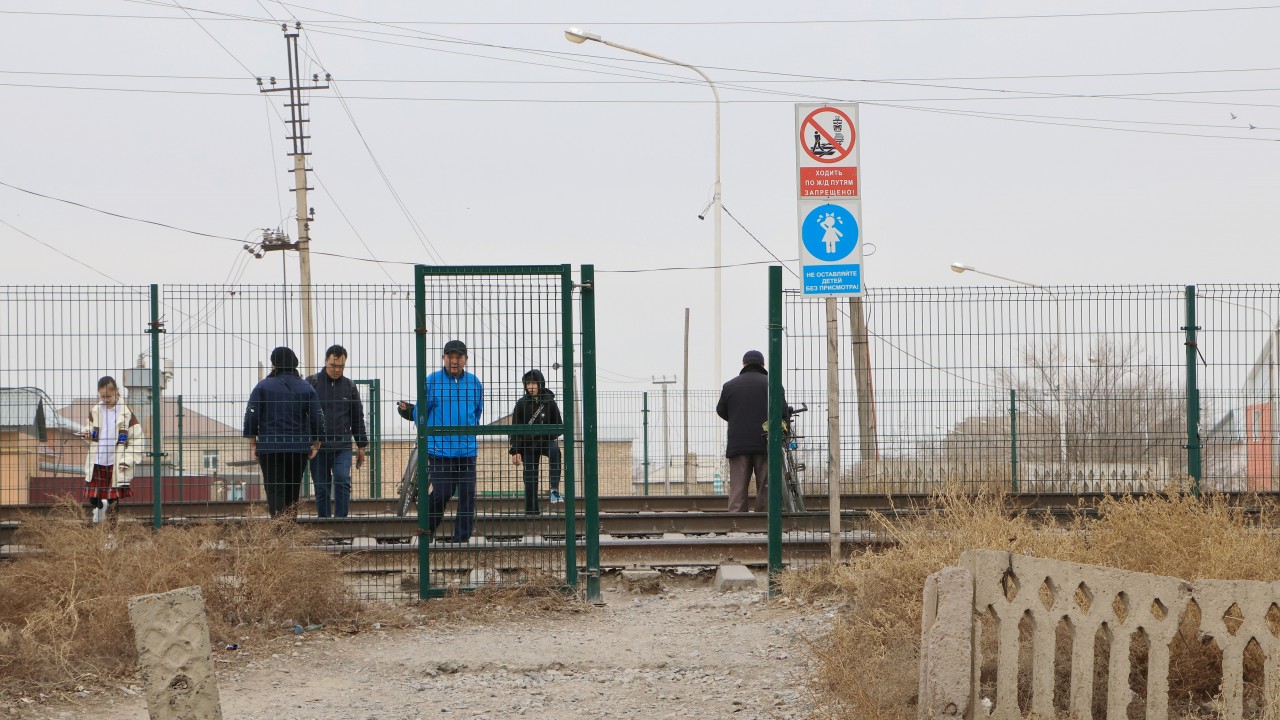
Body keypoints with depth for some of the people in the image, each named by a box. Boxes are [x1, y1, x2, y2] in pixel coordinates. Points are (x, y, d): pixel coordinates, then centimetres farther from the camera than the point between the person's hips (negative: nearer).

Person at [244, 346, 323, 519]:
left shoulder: (263, 386, -2)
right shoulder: (307, 388, 5)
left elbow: (251, 416, -3)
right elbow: (318, 418, 5)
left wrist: (253, 443, 5)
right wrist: (315, 444, 14)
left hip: (270, 448, -3)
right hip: (299, 449, 3)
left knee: (275, 491, -3)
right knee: (293, 491, 15)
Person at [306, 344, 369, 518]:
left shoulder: (349, 386, 9)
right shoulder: (312, 383, 1)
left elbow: (357, 418, 16)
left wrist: (361, 445, 15)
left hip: (342, 447, 1)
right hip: (318, 447, -1)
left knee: (343, 482, -15)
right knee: (321, 489, 4)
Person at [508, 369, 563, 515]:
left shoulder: (549, 402, 0)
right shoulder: (522, 403, -1)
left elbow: (559, 426, 6)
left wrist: (548, 434, -14)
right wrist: (515, 451, -7)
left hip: (547, 441, -1)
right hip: (528, 444, 1)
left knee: (555, 451, -34)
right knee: (530, 478, -1)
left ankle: (555, 490, -39)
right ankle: (531, 511, 6)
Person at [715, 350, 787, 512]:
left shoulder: (730, 385, 9)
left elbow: (721, 411, 17)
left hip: (737, 444, 1)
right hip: (765, 444, -1)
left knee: (737, 488, -1)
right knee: (765, 487, 3)